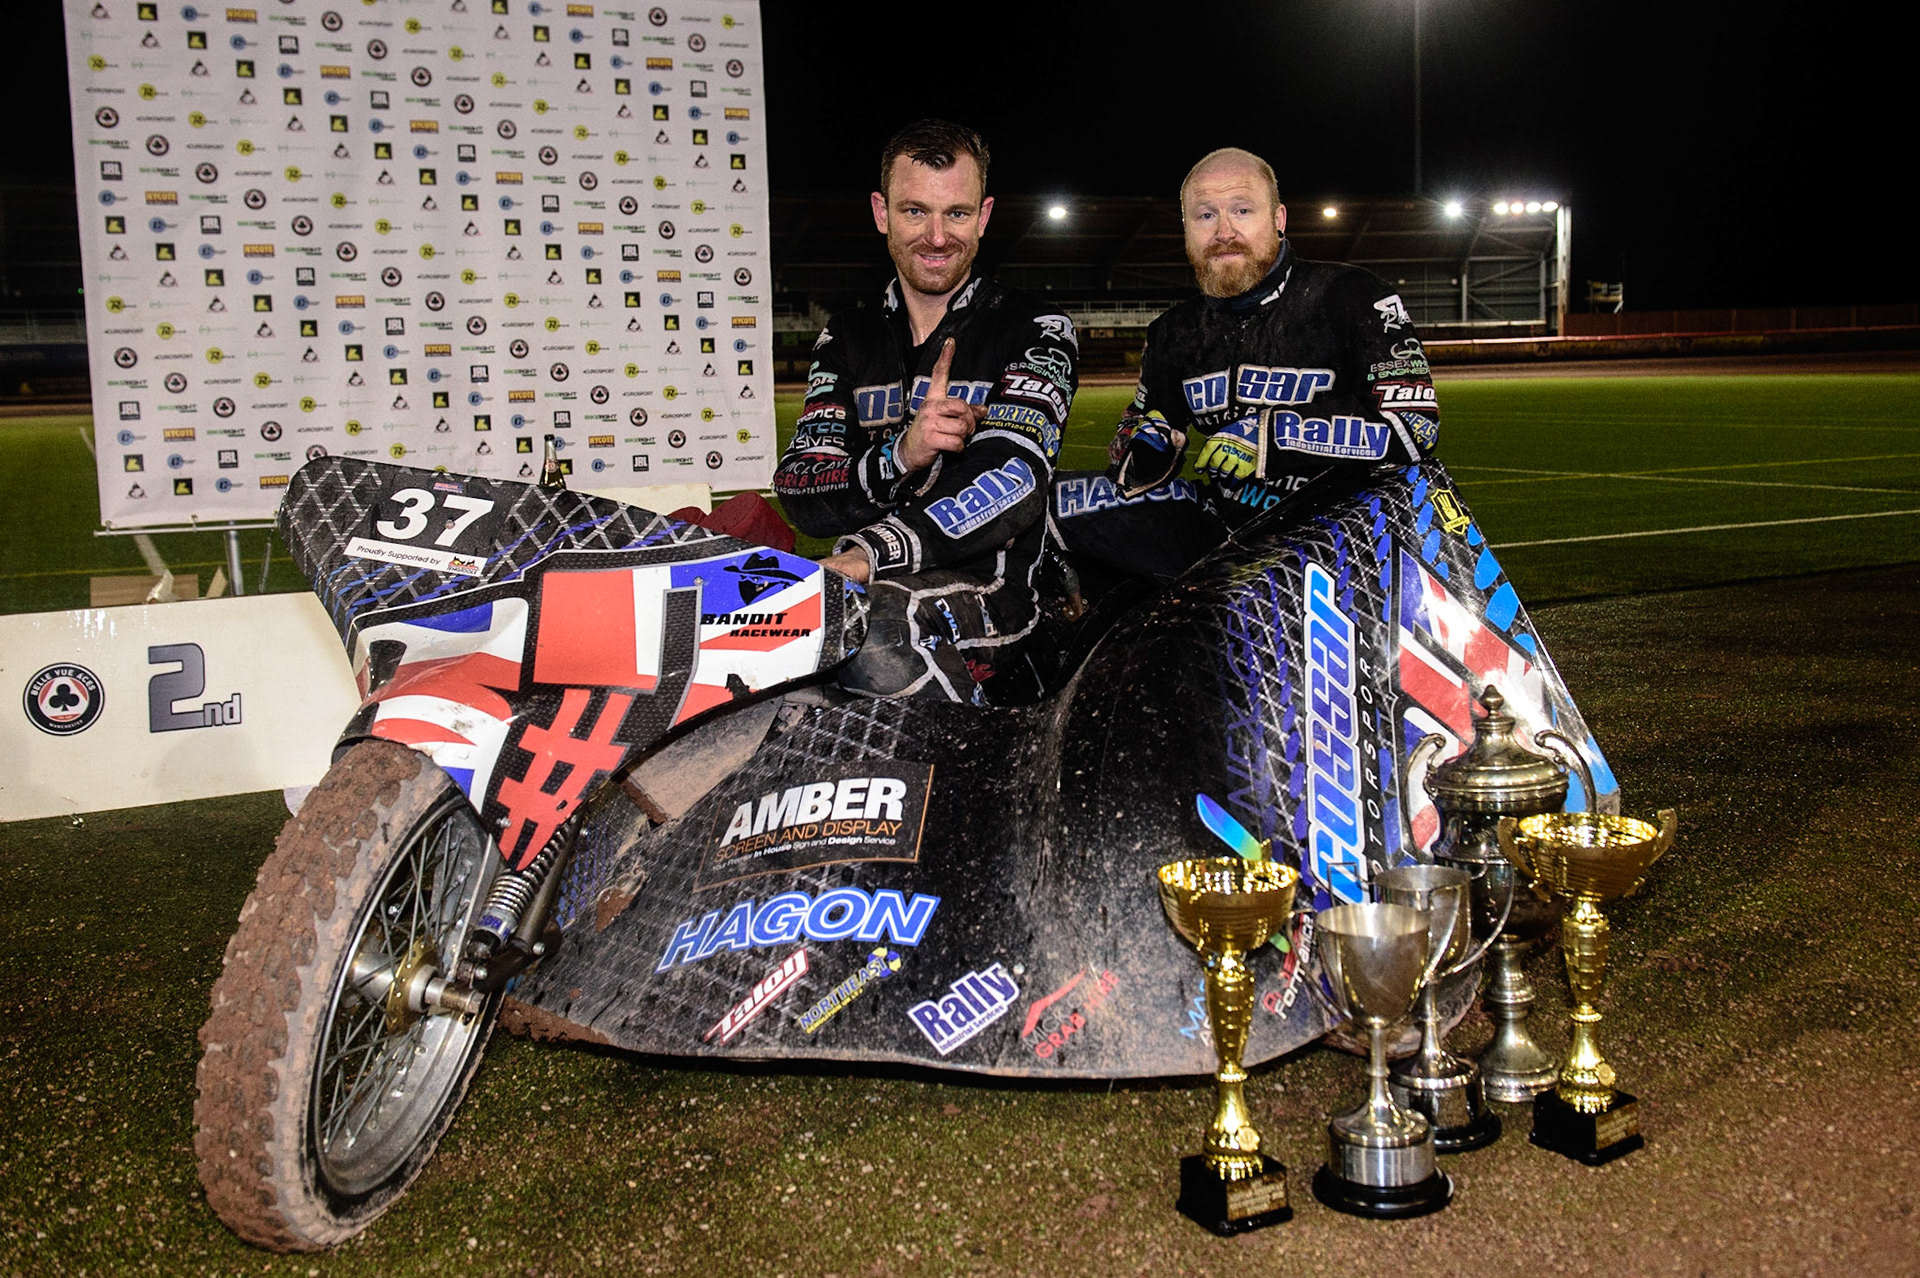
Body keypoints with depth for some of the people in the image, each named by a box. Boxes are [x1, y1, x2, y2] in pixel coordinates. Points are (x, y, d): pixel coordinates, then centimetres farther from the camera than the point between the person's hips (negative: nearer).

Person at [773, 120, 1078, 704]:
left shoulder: (1036, 330, 4)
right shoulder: (846, 338, 17)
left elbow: (1012, 485, -14)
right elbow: (802, 497, 3)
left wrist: (868, 554, -30)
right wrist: (900, 454, -19)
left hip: (988, 586, -4)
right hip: (862, 584, 4)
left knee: (876, 626, -36)